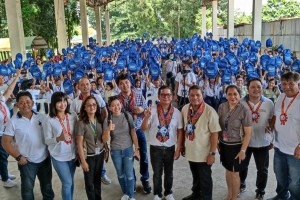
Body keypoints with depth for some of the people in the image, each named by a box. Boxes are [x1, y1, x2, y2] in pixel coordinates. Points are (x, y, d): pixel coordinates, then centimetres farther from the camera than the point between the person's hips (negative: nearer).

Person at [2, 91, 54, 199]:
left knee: (47, 185, 20)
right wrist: (18, 157, -14)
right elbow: (5, 142, -9)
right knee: (27, 188, 13)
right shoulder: (13, 122, -10)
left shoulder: (42, 117, -2)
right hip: (27, 162, -3)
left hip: (45, 158, 3)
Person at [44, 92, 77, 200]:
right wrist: (58, 139, -28)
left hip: (73, 154, 3)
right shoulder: (49, 120, -13)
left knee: (70, 182, 18)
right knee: (67, 183, 2)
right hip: (59, 157, -3)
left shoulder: (73, 116, -5)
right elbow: (47, 140, -10)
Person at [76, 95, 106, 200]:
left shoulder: (100, 119, -3)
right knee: (89, 181, 9)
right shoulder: (82, 123, -17)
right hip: (88, 156, -4)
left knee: (97, 179, 20)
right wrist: (83, 161, -13)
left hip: (100, 154, 4)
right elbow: (79, 144, -15)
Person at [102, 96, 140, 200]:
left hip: (128, 150, -1)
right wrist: (108, 130, -30)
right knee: (120, 175, 18)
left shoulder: (127, 116, -11)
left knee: (129, 175, 5)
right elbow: (104, 140, -11)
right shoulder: (107, 120, -10)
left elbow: (133, 133, -5)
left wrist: (136, 149, -2)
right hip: (115, 151, 1)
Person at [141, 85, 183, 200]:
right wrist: (146, 117, -30)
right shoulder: (152, 111, -10)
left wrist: (178, 149, -2)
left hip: (170, 148, 1)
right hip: (155, 148, -1)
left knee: (169, 173, 18)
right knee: (157, 173, 14)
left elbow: (180, 132, -1)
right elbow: (144, 128, -11)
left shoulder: (177, 112, -5)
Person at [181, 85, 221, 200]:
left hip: (204, 153, -5)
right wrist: (182, 145, 12)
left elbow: (214, 133, -17)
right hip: (190, 151, 5)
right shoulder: (185, 109, -3)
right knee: (195, 176, 25)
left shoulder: (210, 112, -20)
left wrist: (212, 153, -17)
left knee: (205, 179, 13)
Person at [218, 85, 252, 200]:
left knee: (234, 172, 9)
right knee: (228, 170, 20)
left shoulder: (244, 111, -17)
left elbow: (248, 133, -14)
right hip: (224, 144, 4)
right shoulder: (222, 107, -4)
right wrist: (217, 141, 7)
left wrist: (243, 150, -15)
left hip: (236, 146, -4)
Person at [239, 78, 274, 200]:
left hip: (262, 142, 0)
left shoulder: (269, 103, -8)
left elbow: (272, 120, 4)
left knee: (262, 169, 14)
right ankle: (241, 184, 47)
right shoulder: (241, 103, -11)